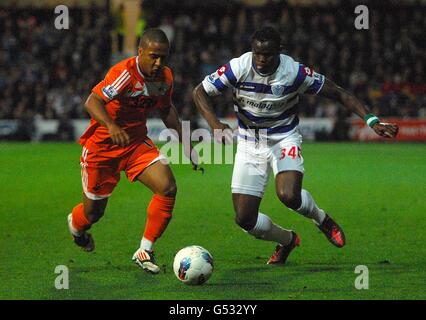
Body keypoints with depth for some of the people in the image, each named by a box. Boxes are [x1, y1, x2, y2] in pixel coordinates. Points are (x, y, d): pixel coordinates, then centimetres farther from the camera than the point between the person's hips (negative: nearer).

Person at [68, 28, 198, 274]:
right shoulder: (124, 73, -26)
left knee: (168, 188, -19)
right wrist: (111, 126, -52)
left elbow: (166, 109, 16)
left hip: (137, 143, 5)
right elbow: (93, 101, -35)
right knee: (93, 212, 7)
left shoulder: (165, 77, -3)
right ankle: (76, 225, 48)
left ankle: (145, 252, -6)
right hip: (102, 146, -5)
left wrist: (186, 144, 14)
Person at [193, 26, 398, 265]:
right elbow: (200, 92, -7)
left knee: (289, 195, -31)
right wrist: (215, 124, -25)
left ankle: (322, 218, 5)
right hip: (249, 144, 2)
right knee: (244, 218, -5)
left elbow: (338, 93, -9)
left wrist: (372, 120, -16)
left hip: (285, 140, -2)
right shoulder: (239, 68, -17)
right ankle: (287, 240, 27)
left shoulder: (295, 72, -18)